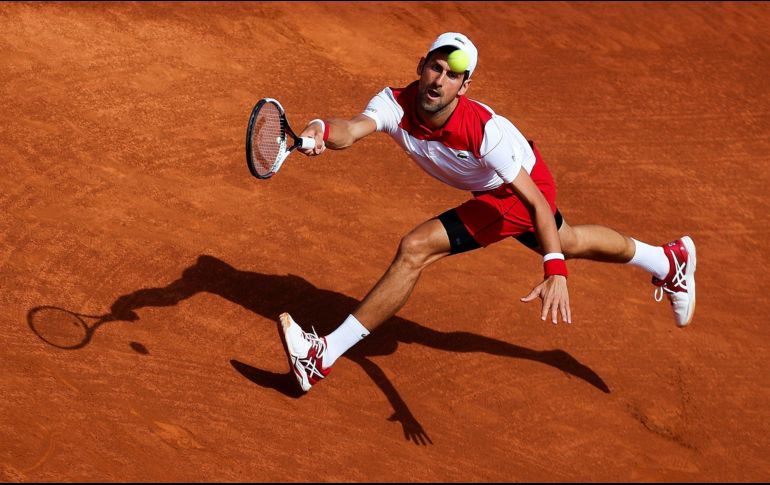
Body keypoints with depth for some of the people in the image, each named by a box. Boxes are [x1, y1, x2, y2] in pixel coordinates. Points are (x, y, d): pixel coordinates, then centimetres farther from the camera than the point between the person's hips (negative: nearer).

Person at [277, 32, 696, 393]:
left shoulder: (483, 130, -37)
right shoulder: (396, 103, -25)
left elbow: (538, 202, -36)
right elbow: (354, 129, -46)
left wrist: (556, 274, -47)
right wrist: (322, 132, -70)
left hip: (516, 193, -7)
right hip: (491, 187, 7)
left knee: (416, 249, -23)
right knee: (565, 242, 33)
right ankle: (669, 261, 61)